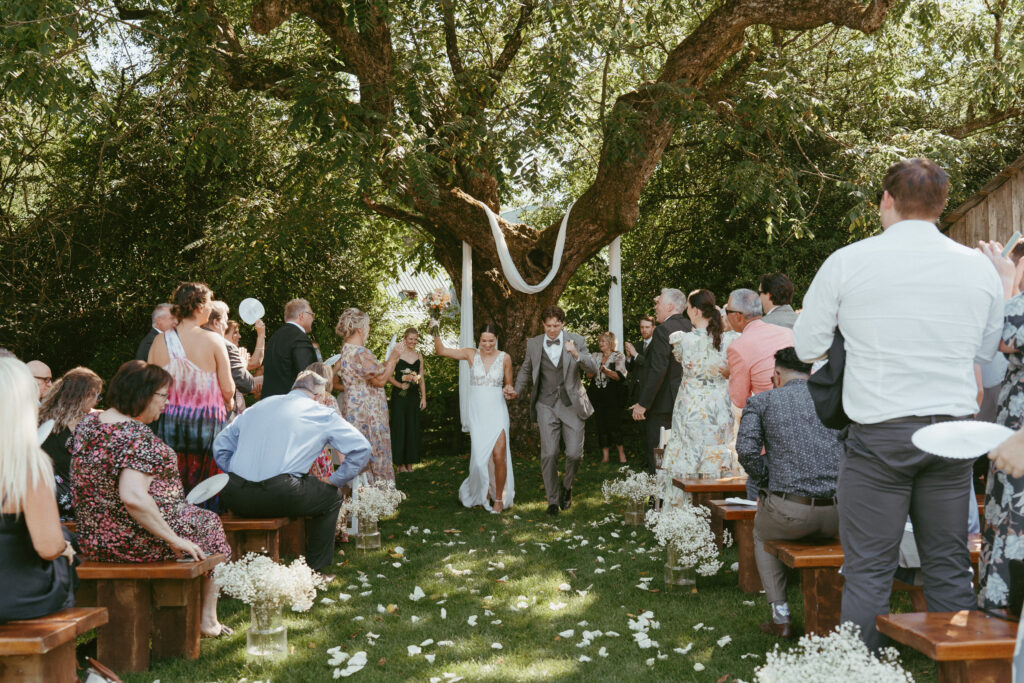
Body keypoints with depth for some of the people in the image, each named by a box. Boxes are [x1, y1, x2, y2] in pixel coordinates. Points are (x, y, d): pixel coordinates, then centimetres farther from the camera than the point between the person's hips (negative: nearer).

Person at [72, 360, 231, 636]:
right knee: (208, 523, 17)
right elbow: (132, 497, -35)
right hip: (135, 541, -9)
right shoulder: (137, 436, -25)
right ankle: (207, 621, 24)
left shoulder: (88, 423, 3)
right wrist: (174, 540, -27)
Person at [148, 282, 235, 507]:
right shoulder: (213, 340, -9)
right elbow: (228, 389, -7)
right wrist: (227, 404, 14)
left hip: (168, 423, 3)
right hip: (207, 423, -3)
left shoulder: (160, 341, 1)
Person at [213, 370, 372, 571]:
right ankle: (316, 568, 20)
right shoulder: (321, 413, 11)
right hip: (279, 497, -5)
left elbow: (220, 445, 26)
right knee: (331, 497, 19)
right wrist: (335, 482, 15)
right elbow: (361, 448, 7)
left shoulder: (259, 406, 24)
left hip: (236, 499, 5)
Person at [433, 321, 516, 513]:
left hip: (497, 412, -1)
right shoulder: (471, 355, 1)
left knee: (499, 455, -10)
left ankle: (499, 498, 7)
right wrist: (436, 331, -13)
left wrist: (509, 390, -11)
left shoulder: (504, 358, 1)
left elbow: (508, 385, 11)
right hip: (477, 412, 1)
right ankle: (482, 492, 29)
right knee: (480, 457, 2)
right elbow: (441, 351, -1)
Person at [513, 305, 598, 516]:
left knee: (574, 453, -5)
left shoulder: (576, 341, -2)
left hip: (572, 404, -1)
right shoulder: (534, 344, 4)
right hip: (546, 405, 1)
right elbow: (526, 370, 19)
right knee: (549, 454, -5)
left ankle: (567, 486, 26)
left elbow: (593, 368, -10)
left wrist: (577, 355, -28)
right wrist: (517, 390, 4)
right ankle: (552, 500, 10)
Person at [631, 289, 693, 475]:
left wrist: (642, 404, -19)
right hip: (685, 402, 9)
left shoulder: (663, 329, -15)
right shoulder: (691, 328, 10)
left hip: (662, 403, -9)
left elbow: (657, 370, -21)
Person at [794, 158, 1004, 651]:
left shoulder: (846, 263, -5)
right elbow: (985, 351, 17)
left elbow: (807, 347, 3)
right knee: (949, 568, 13)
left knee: (868, 572, 3)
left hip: (878, 432, -3)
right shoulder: (979, 267, 4)